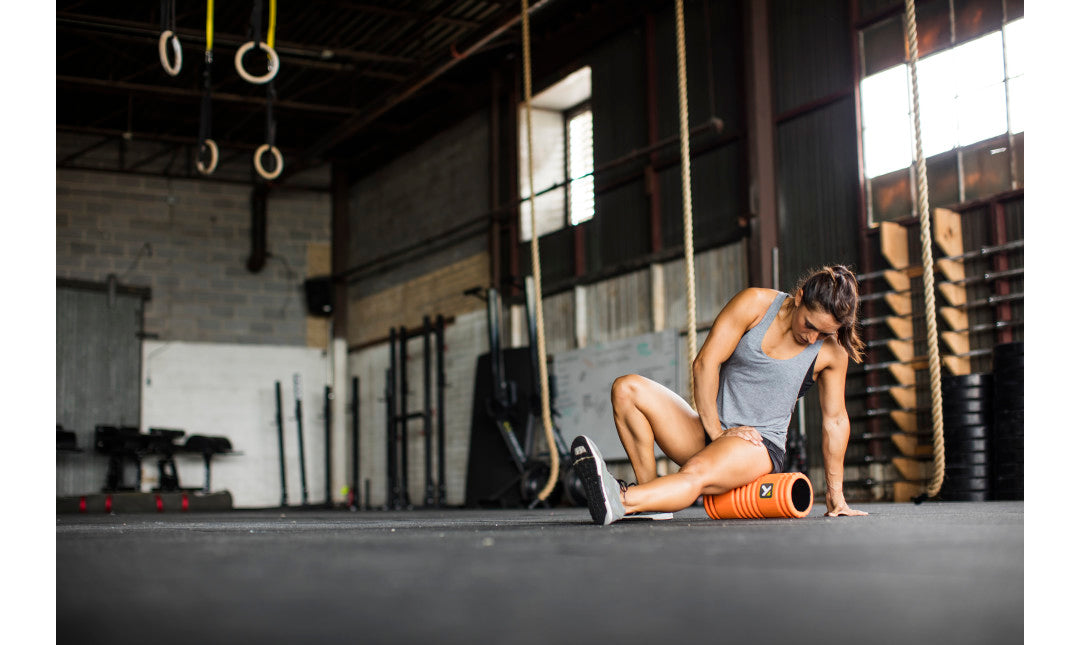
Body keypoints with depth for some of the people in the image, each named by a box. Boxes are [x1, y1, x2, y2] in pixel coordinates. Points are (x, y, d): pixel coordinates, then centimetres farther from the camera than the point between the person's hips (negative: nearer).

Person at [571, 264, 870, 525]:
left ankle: (616, 502, -61)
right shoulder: (755, 303, -3)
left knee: (697, 473, -38)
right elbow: (705, 363, -6)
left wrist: (835, 494, 9)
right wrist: (715, 430, -11)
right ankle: (649, 491, -27)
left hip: (760, 444, -3)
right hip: (708, 433, 4)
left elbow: (835, 420, 7)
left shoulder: (832, 350, -1)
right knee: (627, 388, -18)